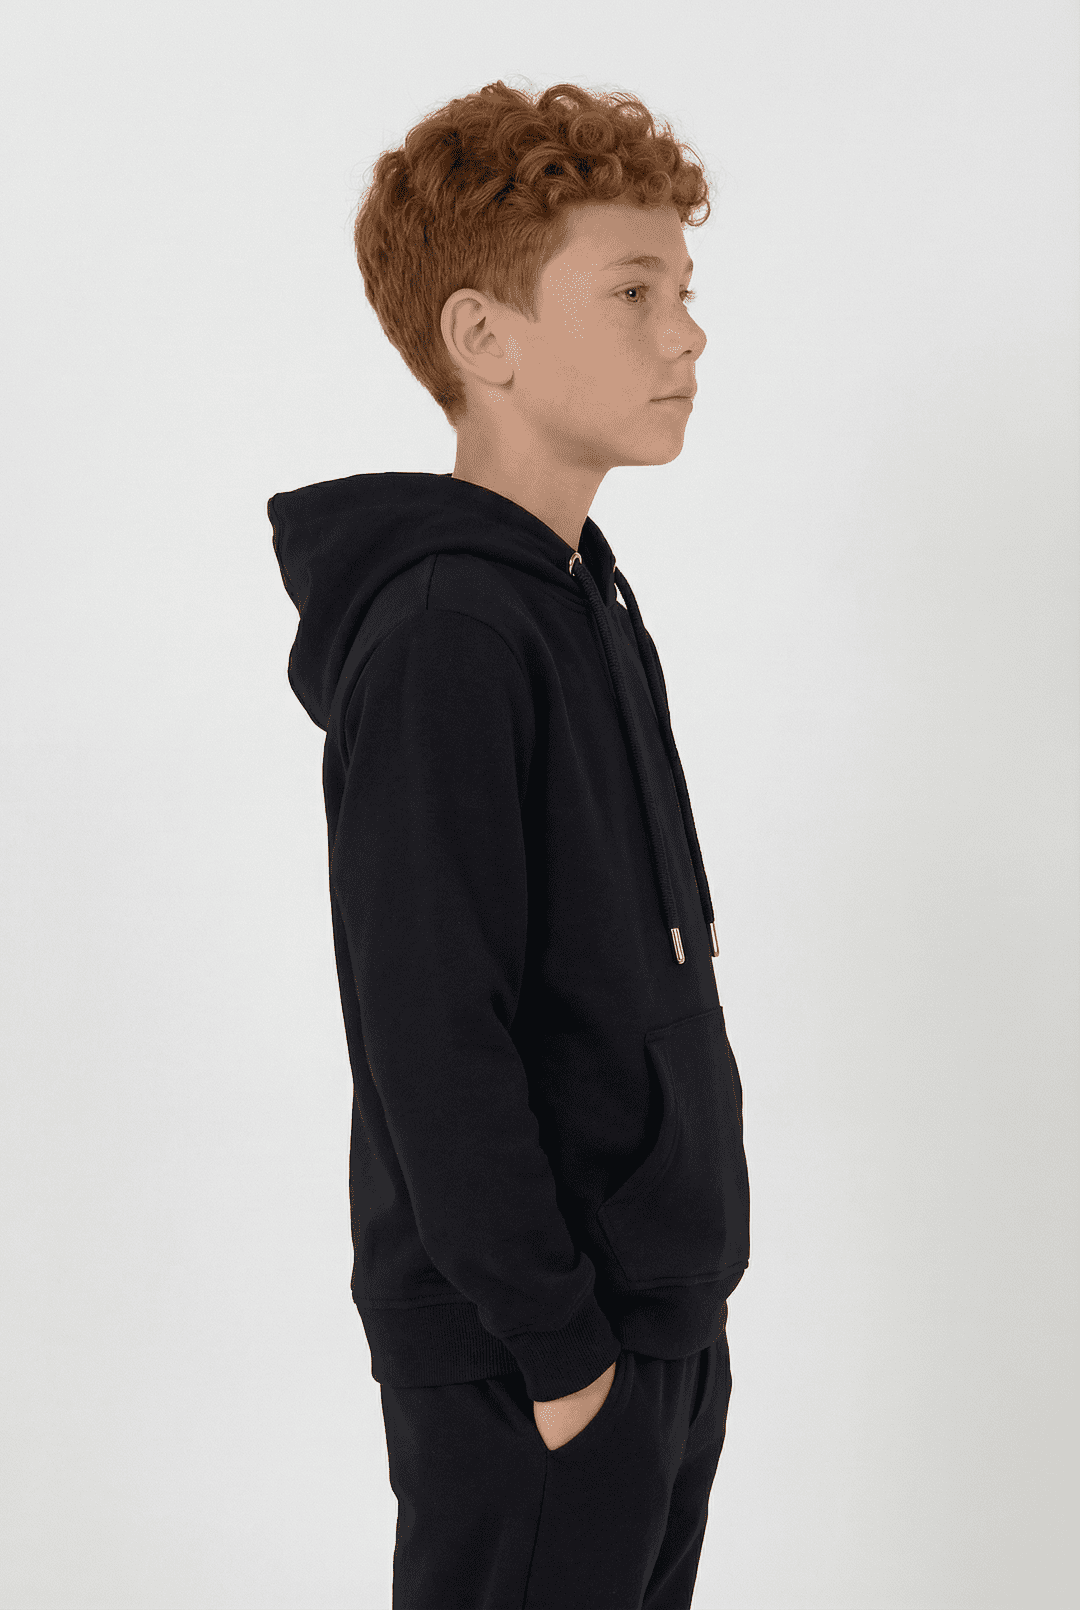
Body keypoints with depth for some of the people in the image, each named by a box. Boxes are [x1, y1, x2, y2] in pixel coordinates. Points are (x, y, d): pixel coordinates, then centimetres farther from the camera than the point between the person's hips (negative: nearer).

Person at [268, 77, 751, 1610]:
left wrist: (663, 1309, 16)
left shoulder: (584, 593, 9)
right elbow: (433, 1043, -24)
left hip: (661, 1311, 9)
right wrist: (555, 1350, -19)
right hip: (530, 1367, -9)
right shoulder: (443, 638, -21)